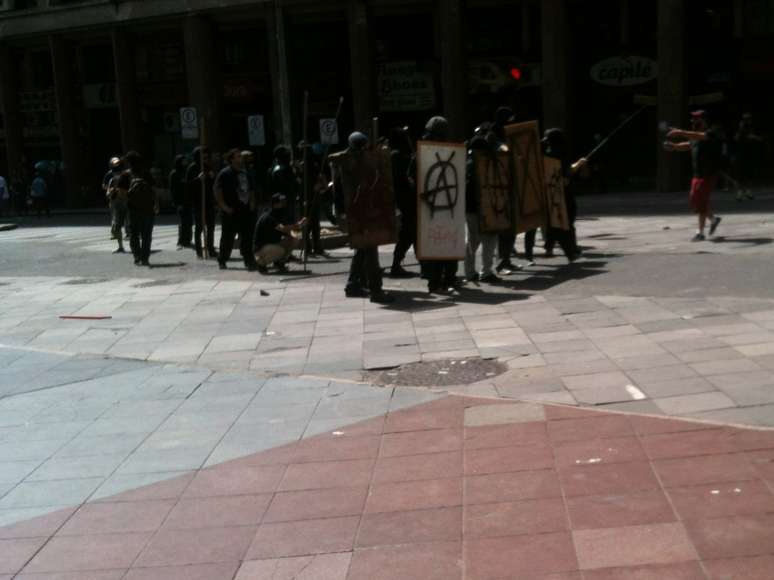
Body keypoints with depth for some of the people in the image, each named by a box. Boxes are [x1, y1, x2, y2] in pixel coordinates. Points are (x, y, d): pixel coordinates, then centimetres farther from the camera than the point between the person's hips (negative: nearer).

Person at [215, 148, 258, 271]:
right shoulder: (225, 173, -7)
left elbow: (249, 190, 25)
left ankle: (249, 261, 5)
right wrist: (224, 207, -16)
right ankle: (222, 260, 19)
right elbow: (217, 191, -12)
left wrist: (252, 202, 10)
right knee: (228, 238, 4)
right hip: (231, 212, -6)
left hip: (246, 210, 6)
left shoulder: (244, 173, 15)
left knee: (247, 238, 2)